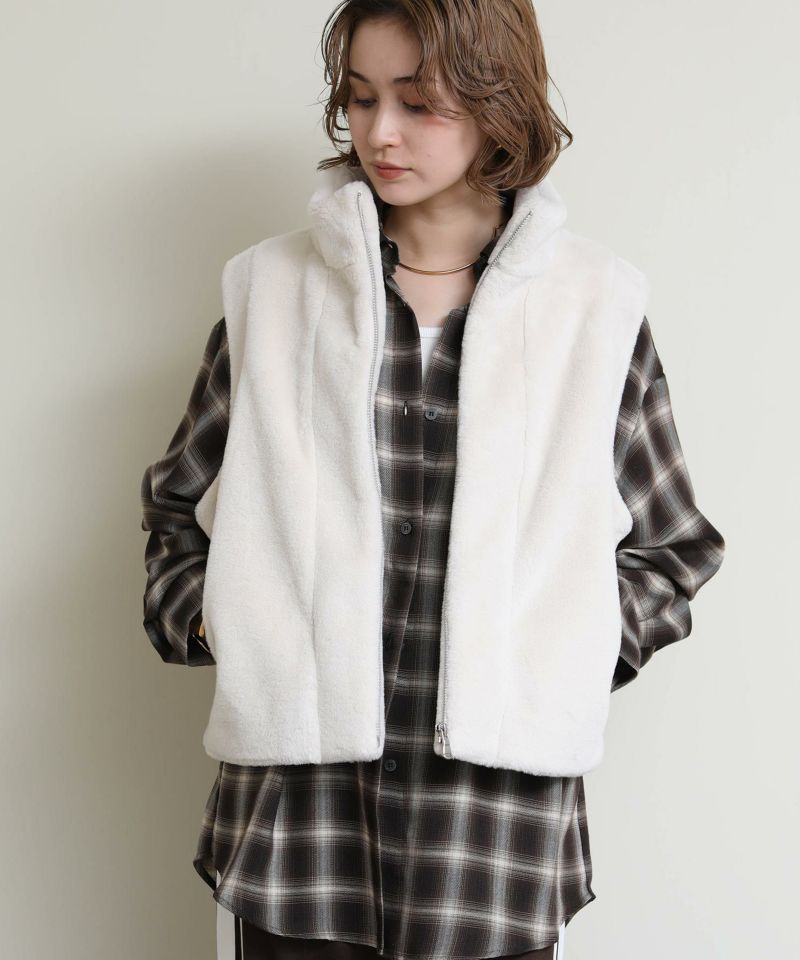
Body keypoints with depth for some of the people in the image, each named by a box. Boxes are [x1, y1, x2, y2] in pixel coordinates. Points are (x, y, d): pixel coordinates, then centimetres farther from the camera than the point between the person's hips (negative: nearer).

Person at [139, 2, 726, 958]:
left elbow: (674, 547, 12)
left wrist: (571, 643, -2)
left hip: (499, 819, 0)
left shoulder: (596, 307, 4)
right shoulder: (274, 289, 7)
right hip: (294, 806, 1)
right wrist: (207, 619, 0)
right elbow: (177, 504, 16)